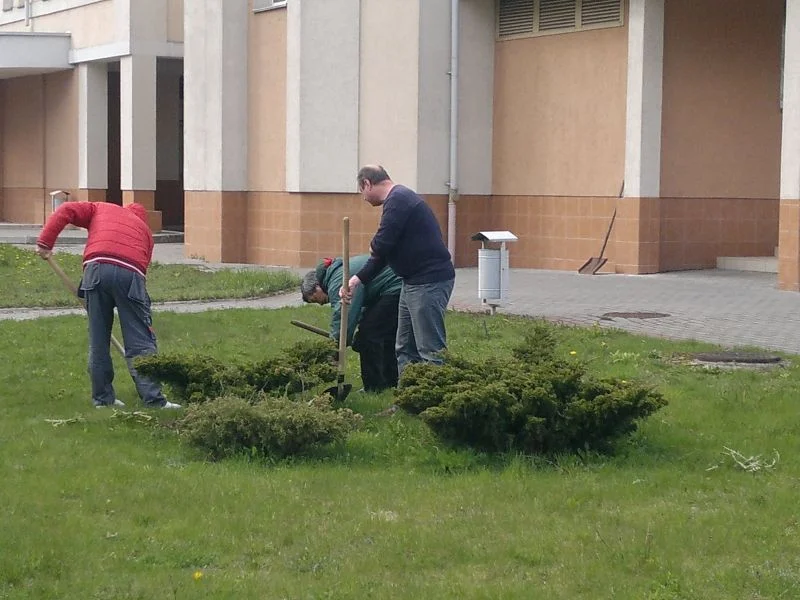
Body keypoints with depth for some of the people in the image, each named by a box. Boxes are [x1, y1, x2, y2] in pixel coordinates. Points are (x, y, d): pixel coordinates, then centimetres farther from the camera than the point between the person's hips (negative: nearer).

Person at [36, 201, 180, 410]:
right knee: (141, 343, 1)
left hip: (97, 269, 0)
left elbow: (65, 211, 16)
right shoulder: (145, 229, 31)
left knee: (98, 341, 10)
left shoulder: (101, 209, 30)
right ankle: (153, 399, -4)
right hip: (131, 274, 0)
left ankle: (103, 398, 16)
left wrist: (45, 242, 14)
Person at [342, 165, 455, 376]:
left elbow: (381, 246, -22)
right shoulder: (398, 198, 18)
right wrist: (357, 280, 14)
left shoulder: (398, 200, -15)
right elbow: (382, 253, 21)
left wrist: (375, 248, 2)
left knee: (430, 350, -9)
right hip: (414, 281, 11)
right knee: (405, 349, 14)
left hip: (430, 281, -11)